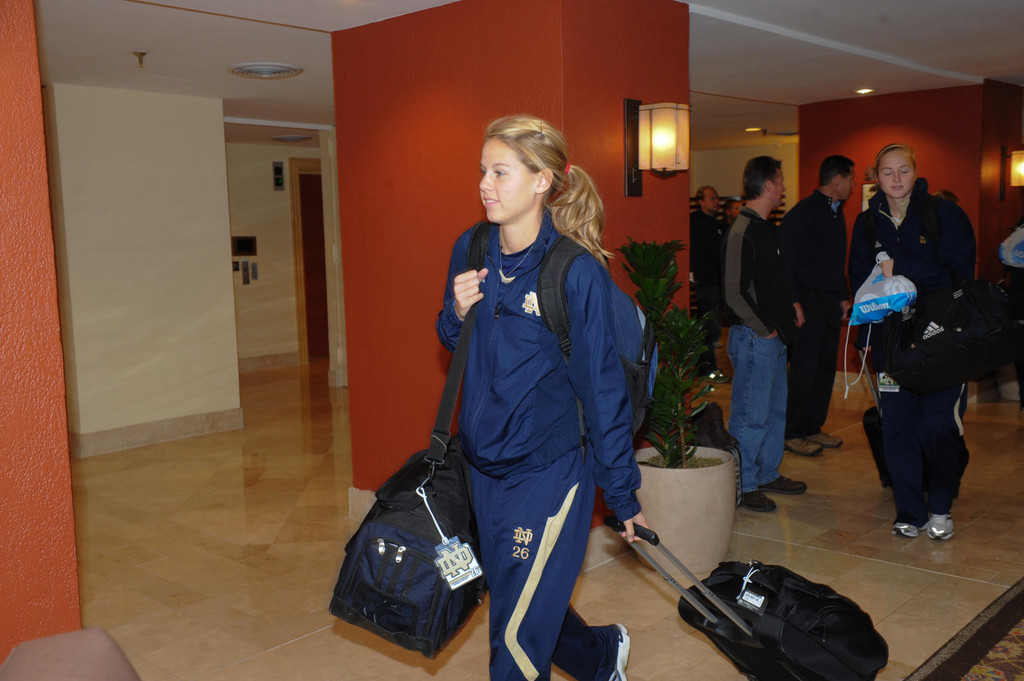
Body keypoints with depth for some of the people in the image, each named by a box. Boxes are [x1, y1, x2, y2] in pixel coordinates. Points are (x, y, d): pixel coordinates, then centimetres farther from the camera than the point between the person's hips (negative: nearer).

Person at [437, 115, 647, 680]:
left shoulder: (577, 272, -18)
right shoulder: (471, 250, 0)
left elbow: (602, 386, -14)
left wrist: (623, 494, -8)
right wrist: (458, 312, -10)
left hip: (549, 470, -7)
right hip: (484, 464, 7)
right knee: (519, 602, 23)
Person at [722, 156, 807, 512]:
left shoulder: (765, 228, 14)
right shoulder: (743, 232, -17)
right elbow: (734, 294, -20)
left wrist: (789, 310, 11)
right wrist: (765, 330, -14)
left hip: (774, 338, 10)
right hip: (753, 339, -10)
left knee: (775, 410, 18)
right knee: (751, 416, -2)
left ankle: (767, 473, 31)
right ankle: (742, 486, 9)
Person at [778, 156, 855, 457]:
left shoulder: (837, 213, 18)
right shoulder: (804, 212, -11)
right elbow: (785, 259, -15)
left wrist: (844, 296, 20)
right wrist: (793, 302, -19)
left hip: (831, 300, 9)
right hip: (808, 299, -9)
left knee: (826, 366, 10)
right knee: (804, 367, -7)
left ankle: (813, 427, 20)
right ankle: (792, 432, 1)